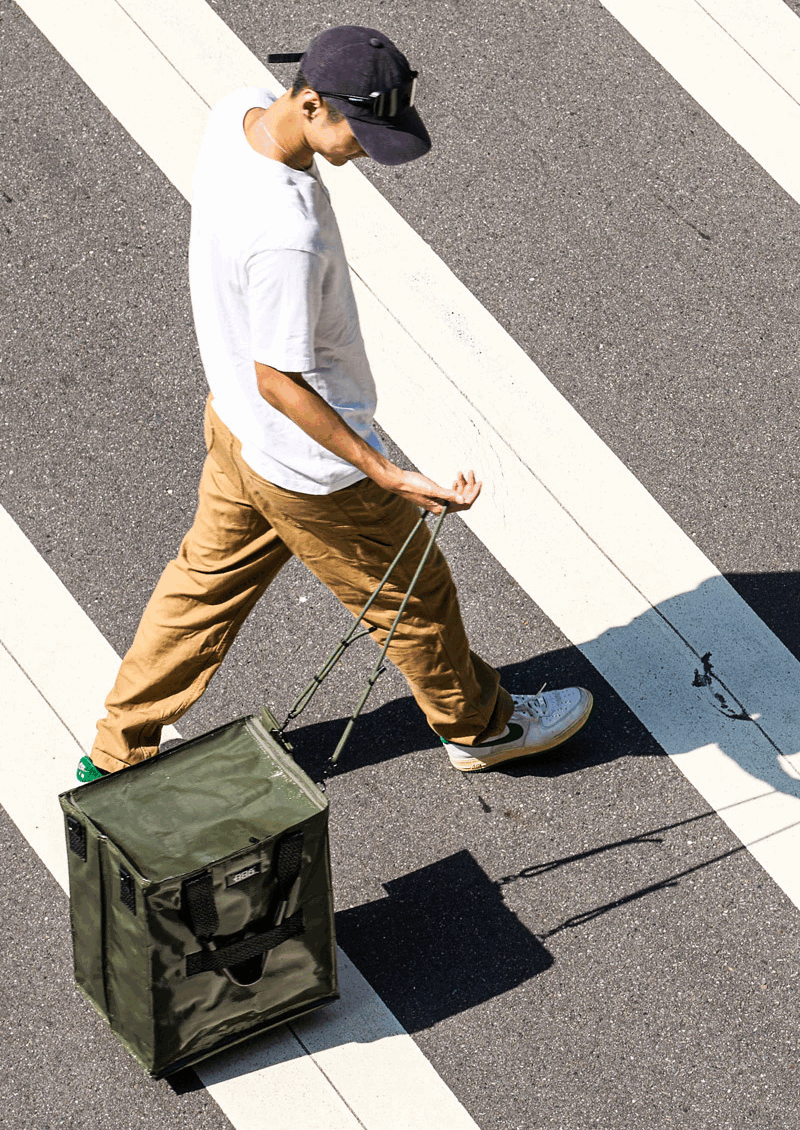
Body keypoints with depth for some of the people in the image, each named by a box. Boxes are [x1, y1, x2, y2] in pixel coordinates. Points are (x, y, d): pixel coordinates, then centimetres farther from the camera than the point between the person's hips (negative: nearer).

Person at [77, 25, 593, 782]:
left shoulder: (237, 114, -13)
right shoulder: (288, 237, -40)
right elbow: (279, 381, -29)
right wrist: (391, 478, -29)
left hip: (234, 423, 8)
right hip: (307, 464, -8)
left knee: (208, 579, 26)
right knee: (413, 597, 17)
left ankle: (119, 752, 39)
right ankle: (477, 726, 43)